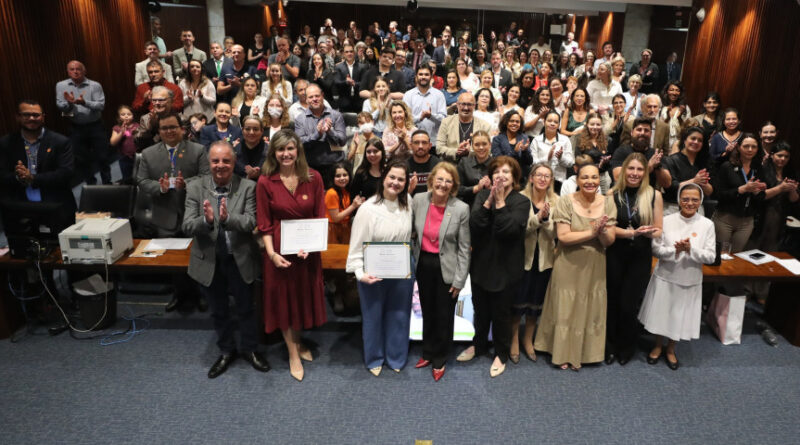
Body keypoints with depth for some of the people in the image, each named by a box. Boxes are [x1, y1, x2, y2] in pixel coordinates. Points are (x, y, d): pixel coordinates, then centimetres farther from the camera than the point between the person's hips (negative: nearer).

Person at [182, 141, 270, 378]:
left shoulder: (247, 187, -10)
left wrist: (227, 219, -39)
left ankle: (249, 348, 40)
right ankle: (226, 350, 42)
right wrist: (206, 220, -36)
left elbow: (250, 222, -19)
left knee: (245, 308, 16)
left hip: (240, 260, -1)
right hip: (209, 261, 1)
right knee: (219, 310, 20)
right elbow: (187, 227, -14)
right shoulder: (195, 188, -8)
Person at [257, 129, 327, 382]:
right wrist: (271, 253, -17)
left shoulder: (313, 178, -5)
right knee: (283, 298, 10)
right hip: (280, 249, -2)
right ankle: (293, 353, 27)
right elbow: (264, 224, -6)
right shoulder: (265, 182, -8)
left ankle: (298, 341, 41)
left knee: (305, 294, 16)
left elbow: (320, 217, -2)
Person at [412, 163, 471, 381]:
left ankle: (439, 360, 31)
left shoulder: (461, 209, -15)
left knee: (444, 316, 10)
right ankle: (428, 353, 40)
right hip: (424, 264, 3)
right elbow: (411, 231, 7)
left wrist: (459, 280, -10)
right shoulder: (418, 200, -6)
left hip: (446, 268, -3)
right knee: (427, 312, 18)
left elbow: (464, 248, -10)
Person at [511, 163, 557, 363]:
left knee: (536, 300, 15)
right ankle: (514, 340, 25)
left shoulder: (556, 201, 0)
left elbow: (554, 233, -8)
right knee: (518, 300, 6)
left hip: (544, 258, 3)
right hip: (522, 256, -3)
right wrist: (538, 217, -28)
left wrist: (546, 218, -25)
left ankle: (528, 339, 33)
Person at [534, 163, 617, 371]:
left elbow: (609, 241, -5)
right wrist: (591, 232, -24)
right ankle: (564, 353, 27)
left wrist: (602, 230, -25)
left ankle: (584, 351, 33)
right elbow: (563, 237, -18)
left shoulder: (608, 202, -3)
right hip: (568, 266, -3)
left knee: (590, 309, 14)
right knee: (565, 308, 9)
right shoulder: (565, 202, -12)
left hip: (595, 267, 3)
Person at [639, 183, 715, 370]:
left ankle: (670, 349, 38)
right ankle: (658, 345, 38)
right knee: (660, 313, 13)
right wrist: (675, 250, -24)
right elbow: (656, 249, -7)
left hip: (690, 281, 0)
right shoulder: (667, 221, -7)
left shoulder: (707, 225, -6)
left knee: (680, 317, 13)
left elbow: (710, 256, -7)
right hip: (665, 278, 0)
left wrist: (691, 249, -23)